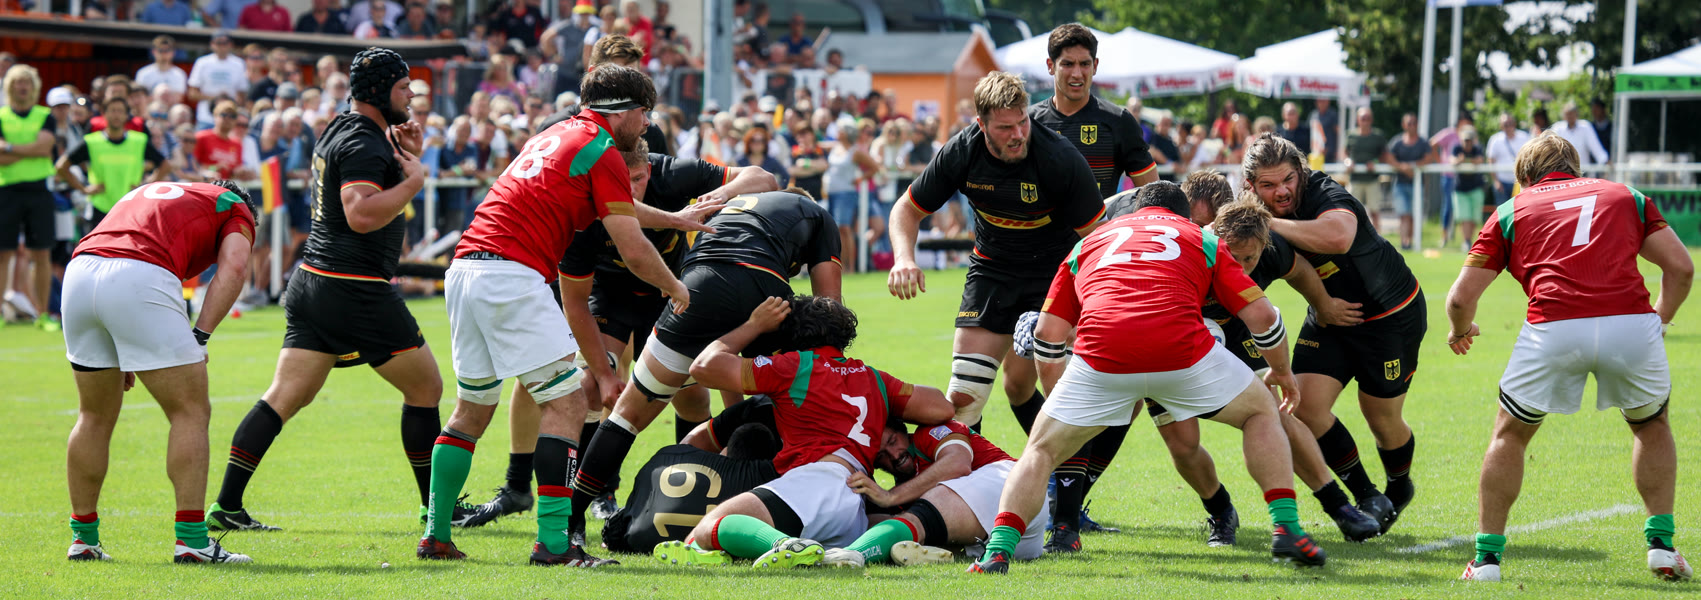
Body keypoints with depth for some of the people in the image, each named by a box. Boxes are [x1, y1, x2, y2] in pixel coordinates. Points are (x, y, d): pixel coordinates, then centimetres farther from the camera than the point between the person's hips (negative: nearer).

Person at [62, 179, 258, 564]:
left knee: (95, 416, 22)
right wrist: (200, 336, -3)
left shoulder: (146, 193, 39)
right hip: (139, 280, -6)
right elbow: (233, 267, 1)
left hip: (78, 273, 6)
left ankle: (83, 537, 26)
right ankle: (191, 540, 0)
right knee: (191, 412, 5)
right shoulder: (235, 207, 22)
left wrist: (121, 358, 31)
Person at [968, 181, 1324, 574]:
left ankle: (998, 550, -1)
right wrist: (1282, 372, 39)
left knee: (1041, 451, 19)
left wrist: (1059, 399, 40)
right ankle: (1286, 529, 12)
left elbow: (1047, 335, 26)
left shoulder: (1089, 242, 32)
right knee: (1261, 412, 26)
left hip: (1100, 355, 1)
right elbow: (1261, 314, 21)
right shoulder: (1200, 238, 29)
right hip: (1181, 349, -1)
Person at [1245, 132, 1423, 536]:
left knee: (1382, 419, 4)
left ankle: (1400, 489, 39)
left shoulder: (1327, 197, -30)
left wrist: (1269, 222, -46)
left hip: (1391, 315, -6)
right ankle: (1368, 498, 8)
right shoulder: (1254, 216, -9)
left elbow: (1338, 237, -53)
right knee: (1306, 405, -10)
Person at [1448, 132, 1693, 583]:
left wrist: (1461, 330, 40)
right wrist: (1661, 321, 34)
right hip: (1631, 323, 1)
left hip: (1553, 329, -1)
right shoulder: (1625, 195, 25)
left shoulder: (1512, 210, 21)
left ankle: (1487, 557, 18)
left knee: (1509, 436, 21)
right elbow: (1681, 267, 17)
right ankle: (1661, 544, 22)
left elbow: (1462, 296, 18)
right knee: (1652, 426, 29)